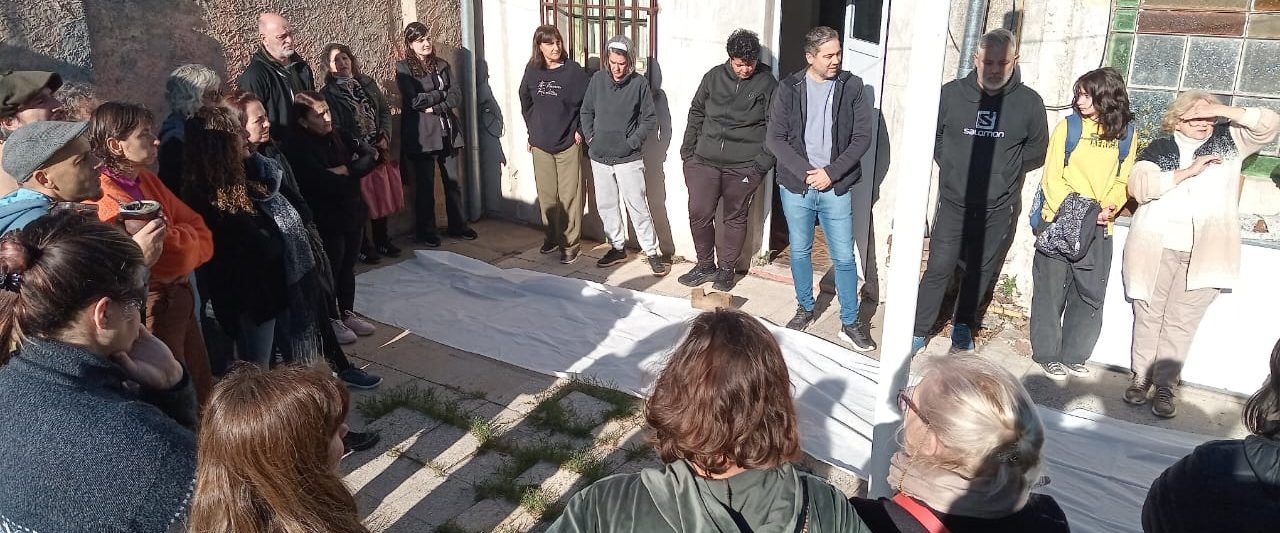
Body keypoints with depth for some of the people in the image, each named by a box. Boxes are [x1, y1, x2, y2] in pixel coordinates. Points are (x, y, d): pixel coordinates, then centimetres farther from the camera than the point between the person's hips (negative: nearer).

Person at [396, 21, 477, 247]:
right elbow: (414, 101, -14)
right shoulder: (404, 69, -3)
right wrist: (442, 94, -5)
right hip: (421, 134, -4)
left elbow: (457, 96, 2)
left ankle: (457, 226, 23)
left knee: (453, 181, 10)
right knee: (425, 185, 3)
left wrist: (435, 107, -12)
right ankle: (426, 231, 16)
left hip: (448, 131, 4)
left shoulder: (442, 65, 12)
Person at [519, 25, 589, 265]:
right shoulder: (532, 71, 4)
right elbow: (525, 102, 17)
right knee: (546, 195, 12)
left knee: (569, 196, -1)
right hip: (540, 144, 4)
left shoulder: (573, 71, -8)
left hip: (568, 144, -4)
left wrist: (580, 130, -5)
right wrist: (532, 130, 14)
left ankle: (570, 243, 8)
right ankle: (552, 236, 28)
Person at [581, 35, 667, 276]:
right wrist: (590, 137, 3)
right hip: (599, 157, 4)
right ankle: (617, 247, 28)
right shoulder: (598, 79, 1)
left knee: (638, 206, -3)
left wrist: (632, 143, -10)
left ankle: (652, 252, 7)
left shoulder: (639, 83, -8)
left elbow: (650, 120, -3)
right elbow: (586, 111, 12)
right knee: (606, 205, 13)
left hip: (628, 159, -4)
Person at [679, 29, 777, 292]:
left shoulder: (767, 83, -3)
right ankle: (705, 265, 21)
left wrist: (763, 163, -10)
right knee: (698, 214, 2)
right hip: (704, 161, 3)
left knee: (736, 218, 8)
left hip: (743, 167, -3)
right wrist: (688, 151, 8)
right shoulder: (714, 77, 5)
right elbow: (696, 114, 13)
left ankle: (727, 268, 25)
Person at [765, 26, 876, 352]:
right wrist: (805, 172, -13)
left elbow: (862, 136, -4)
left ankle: (850, 323, 15)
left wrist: (831, 173, -12)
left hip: (836, 188, -1)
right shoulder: (789, 89, -3)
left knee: (844, 258, 2)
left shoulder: (852, 87, -3)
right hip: (795, 187, 1)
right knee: (800, 252, 13)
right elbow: (774, 138, -4)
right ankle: (805, 309, 32)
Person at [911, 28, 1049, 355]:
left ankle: (963, 325, 33)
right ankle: (919, 330, 13)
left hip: (999, 209, 1)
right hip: (953, 203, -1)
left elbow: (1036, 151, 10)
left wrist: (1003, 170, 3)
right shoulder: (951, 93, -5)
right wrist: (951, 167, 4)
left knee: (981, 272, 13)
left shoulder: (1029, 102, -4)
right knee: (939, 268, -1)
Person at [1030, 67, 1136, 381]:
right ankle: (1048, 355, 14)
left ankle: (1074, 356, 20)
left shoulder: (1126, 134, 6)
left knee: (1090, 295, 6)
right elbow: (1052, 176, -3)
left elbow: (1123, 180, 8)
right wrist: (1068, 211, -16)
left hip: (1098, 227, 2)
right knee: (1052, 290, 2)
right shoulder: (1069, 127, 0)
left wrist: (1109, 208, -11)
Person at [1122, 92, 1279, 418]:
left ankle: (1165, 387, 7)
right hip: (1156, 248, 0)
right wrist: (1188, 172, -14)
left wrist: (1222, 110, -6)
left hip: (1204, 253, 0)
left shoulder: (1229, 141, 14)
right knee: (1148, 316, 5)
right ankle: (1141, 378, 15)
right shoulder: (1158, 149, 7)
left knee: (1181, 323, 0)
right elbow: (1138, 185, -7)